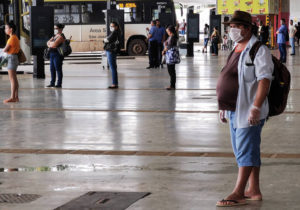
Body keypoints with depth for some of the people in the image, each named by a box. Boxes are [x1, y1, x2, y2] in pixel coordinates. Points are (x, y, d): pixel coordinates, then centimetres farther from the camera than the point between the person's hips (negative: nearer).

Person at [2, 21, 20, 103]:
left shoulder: (12, 38, -16)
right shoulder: (15, 37, 15)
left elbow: (5, 49, -18)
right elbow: (19, 48, 18)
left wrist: (4, 49, 4)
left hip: (11, 58, -10)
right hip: (14, 58, 10)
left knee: (12, 79, -9)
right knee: (14, 79, 11)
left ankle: (12, 98, -9)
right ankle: (16, 97, 13)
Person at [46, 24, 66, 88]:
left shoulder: (61, 36, -12)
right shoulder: (55, 36, 18)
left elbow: (54, 44, -22)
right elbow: (48, 43, 14)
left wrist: (50, 43, 0)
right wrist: (52, 44, -8)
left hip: (58, 54, -10)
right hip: (52, 54, 10)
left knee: (58, 69, -5)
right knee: (52, 69, 11)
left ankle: (59, 84, -1)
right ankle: (52, 83, 18)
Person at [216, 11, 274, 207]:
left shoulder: (258, 50, -13)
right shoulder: (237, 50, 16)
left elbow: (264, 80, -21)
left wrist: (256, 107, -28)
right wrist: (224, 106, 21)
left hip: (249, 113, -10)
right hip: (235, 110, 10)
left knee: (246, 152, -5)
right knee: (249, 152, 14)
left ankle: (238, 193, -1)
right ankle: (254, 190, 22)